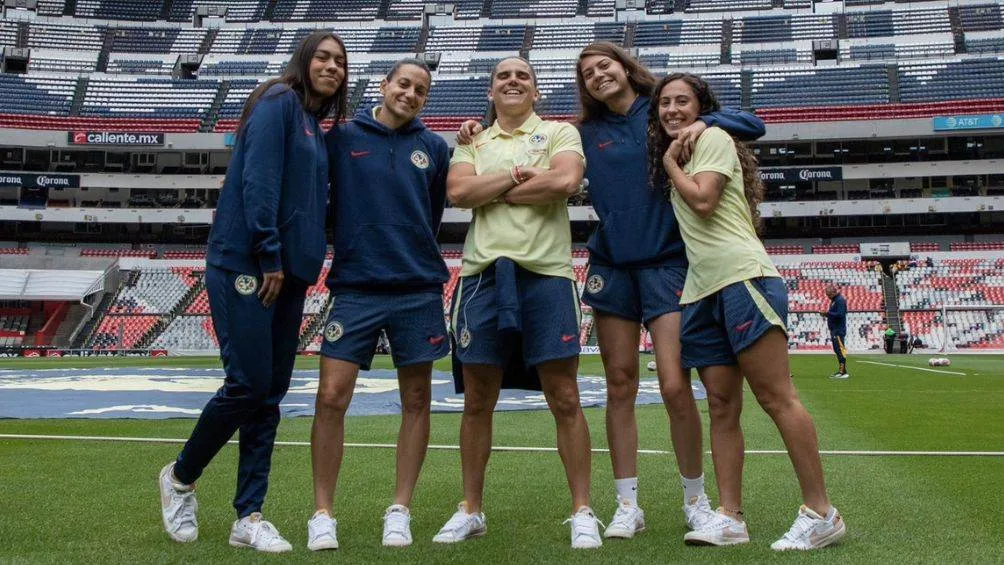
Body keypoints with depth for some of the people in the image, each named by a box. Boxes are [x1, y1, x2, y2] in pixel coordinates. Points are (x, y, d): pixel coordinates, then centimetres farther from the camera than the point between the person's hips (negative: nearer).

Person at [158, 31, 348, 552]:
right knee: (249, 384, -9)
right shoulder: (279, 102, -4)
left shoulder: (315, 128, 21)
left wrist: (299, 264, 7)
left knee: (269, 395, 5)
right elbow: (258, 179, -14)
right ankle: (180, 477, 15)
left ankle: (248, 517, 9)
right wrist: (269, 255, -17)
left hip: (286, 272, 8)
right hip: (245, 265, -8)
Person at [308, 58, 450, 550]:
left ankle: (400, 510, 19)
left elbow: (437, 213, 15)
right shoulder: (341, 136, 4)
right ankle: (323, 514, 9)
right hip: (355, 286, -2)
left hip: (418, 289, 2)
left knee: (416, 399, 6)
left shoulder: (434, 148, 9)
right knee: (332, 397, -6)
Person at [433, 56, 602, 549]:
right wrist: (518, 175, -5)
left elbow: (566, 180, -12)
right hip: (483, 273, 3)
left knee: (565, 401, -2)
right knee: (477, 402, 8)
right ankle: (470, 511, 21)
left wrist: (493, 191, -4)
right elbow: (457, 191, -2)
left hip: (546, 273, -2)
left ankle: (583, 513, 9)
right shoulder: (472, 141, 17)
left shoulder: (560, 133, 10)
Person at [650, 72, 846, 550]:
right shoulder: (676, 157, 27)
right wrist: (668, 162, 22)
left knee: (776, 398, -11)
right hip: (702, 290, 9)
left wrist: (670, 163, 4)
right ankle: (730, 518, 2)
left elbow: (703, 201, -10)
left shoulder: (713, 137, 3)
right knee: (722, 407, 3)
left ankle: (821, 513, -7)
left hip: (742, 278, -9)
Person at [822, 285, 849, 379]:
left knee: (840, 350, -12)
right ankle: (841, 371, 18)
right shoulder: (834, 300, 18)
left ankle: (843, 372, -13)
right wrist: (826, 314, 7)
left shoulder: (840, 300, -14)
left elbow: (840, 314, -23)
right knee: (837, 350, 13)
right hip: (834, 329, 11)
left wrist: (828, 313, -16)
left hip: (839, 330, -11)